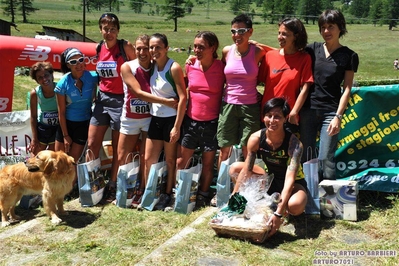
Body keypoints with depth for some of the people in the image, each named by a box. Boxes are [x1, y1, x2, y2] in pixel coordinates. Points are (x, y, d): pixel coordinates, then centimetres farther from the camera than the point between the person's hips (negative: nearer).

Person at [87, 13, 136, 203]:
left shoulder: (126, 47, -9)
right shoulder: (99, 48, 6)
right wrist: (96, 92, 12)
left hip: (119, 100, -5)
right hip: (102, 98, 5)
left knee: (117, 148, 6)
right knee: (92, 144, 6)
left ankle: (112, 186, 19)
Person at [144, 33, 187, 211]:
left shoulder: (174, 68, -15)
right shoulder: (152, 65, 4)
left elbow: (183, 97, -18)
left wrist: (177, 126, -20)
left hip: (171, 119, -6)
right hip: (155, 118, 6)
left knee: (170, 160, 9)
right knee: (149, 159, 11)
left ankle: (167, 195, 24)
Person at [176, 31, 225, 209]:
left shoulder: (221, 68, -9)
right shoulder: (190, 66, 0)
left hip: (212, 123, -3)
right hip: (190, 120, 3)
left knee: (208, 163, 10)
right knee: (180, 162, 7)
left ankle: (203, 197, 26)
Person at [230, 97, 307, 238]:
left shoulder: (294, 143, -29)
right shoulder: (256, 138, -18)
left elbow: (289, 179, -36)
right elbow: (246, 171, -12)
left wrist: (278, 213, -44)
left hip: (294, 184, -4)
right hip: (270, 178, 5)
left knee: (295, 206, -38)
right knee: (235, 167, -12)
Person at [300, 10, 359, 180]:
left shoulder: (349, 56, 1)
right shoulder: (313, 49, 7)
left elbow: (347, 89, -2)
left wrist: (338, 116, -10)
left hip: (330, 112, -3)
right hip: (308, 109, 3)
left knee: (325, 159, -5)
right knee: (306, 158, 8)